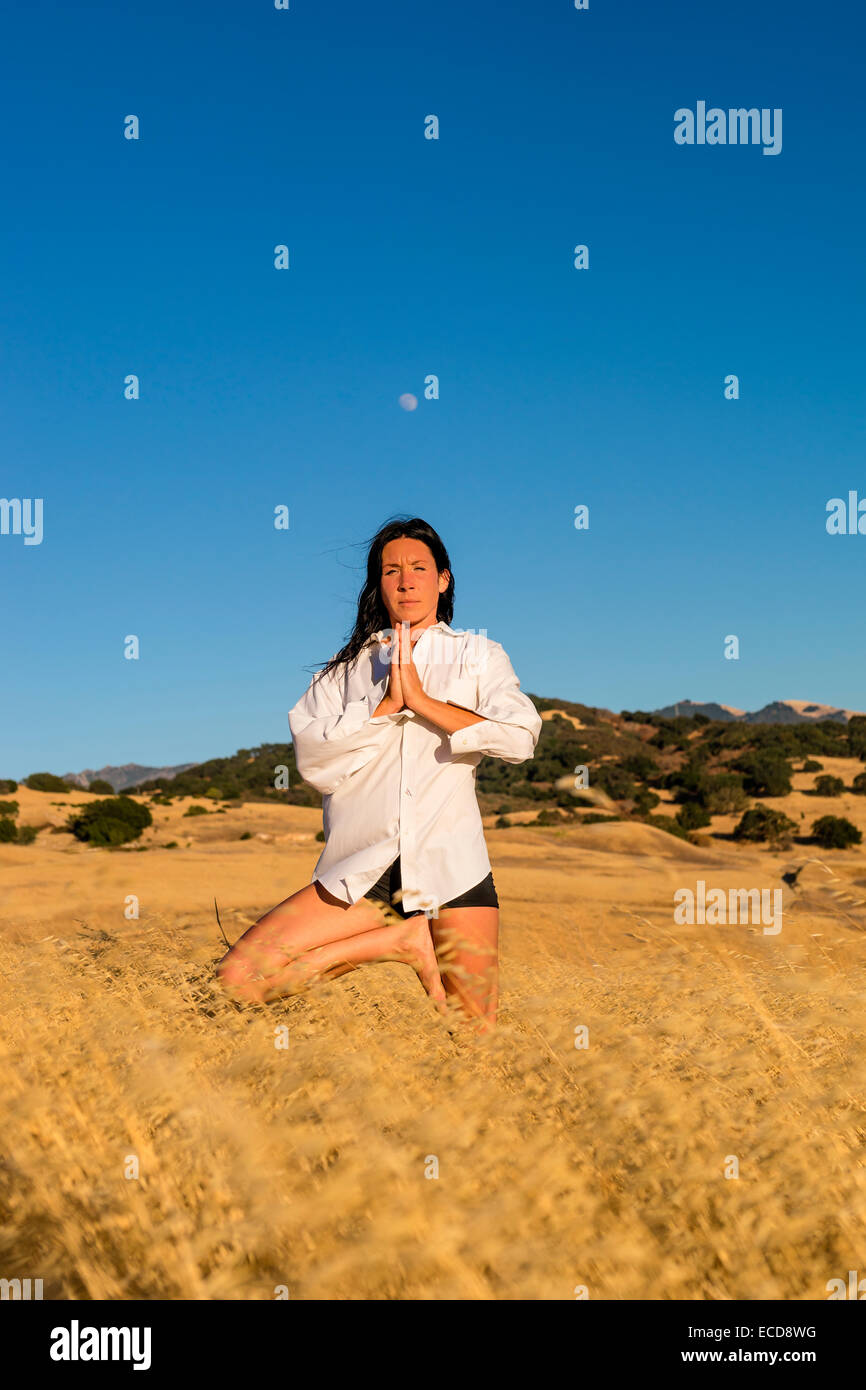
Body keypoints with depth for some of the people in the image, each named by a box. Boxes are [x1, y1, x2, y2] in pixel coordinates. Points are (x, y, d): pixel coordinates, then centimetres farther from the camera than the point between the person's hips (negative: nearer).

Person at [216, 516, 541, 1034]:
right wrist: (387, 705, -7)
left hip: (450, 862, -1)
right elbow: (312, 756, 2)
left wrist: (423, 700, -7)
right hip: (362, 869, 2)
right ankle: (399, 939, -1)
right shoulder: (349, 666, 18)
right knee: (238, 979, -15)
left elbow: (521, 737, -4)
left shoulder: (478, 654, 15)